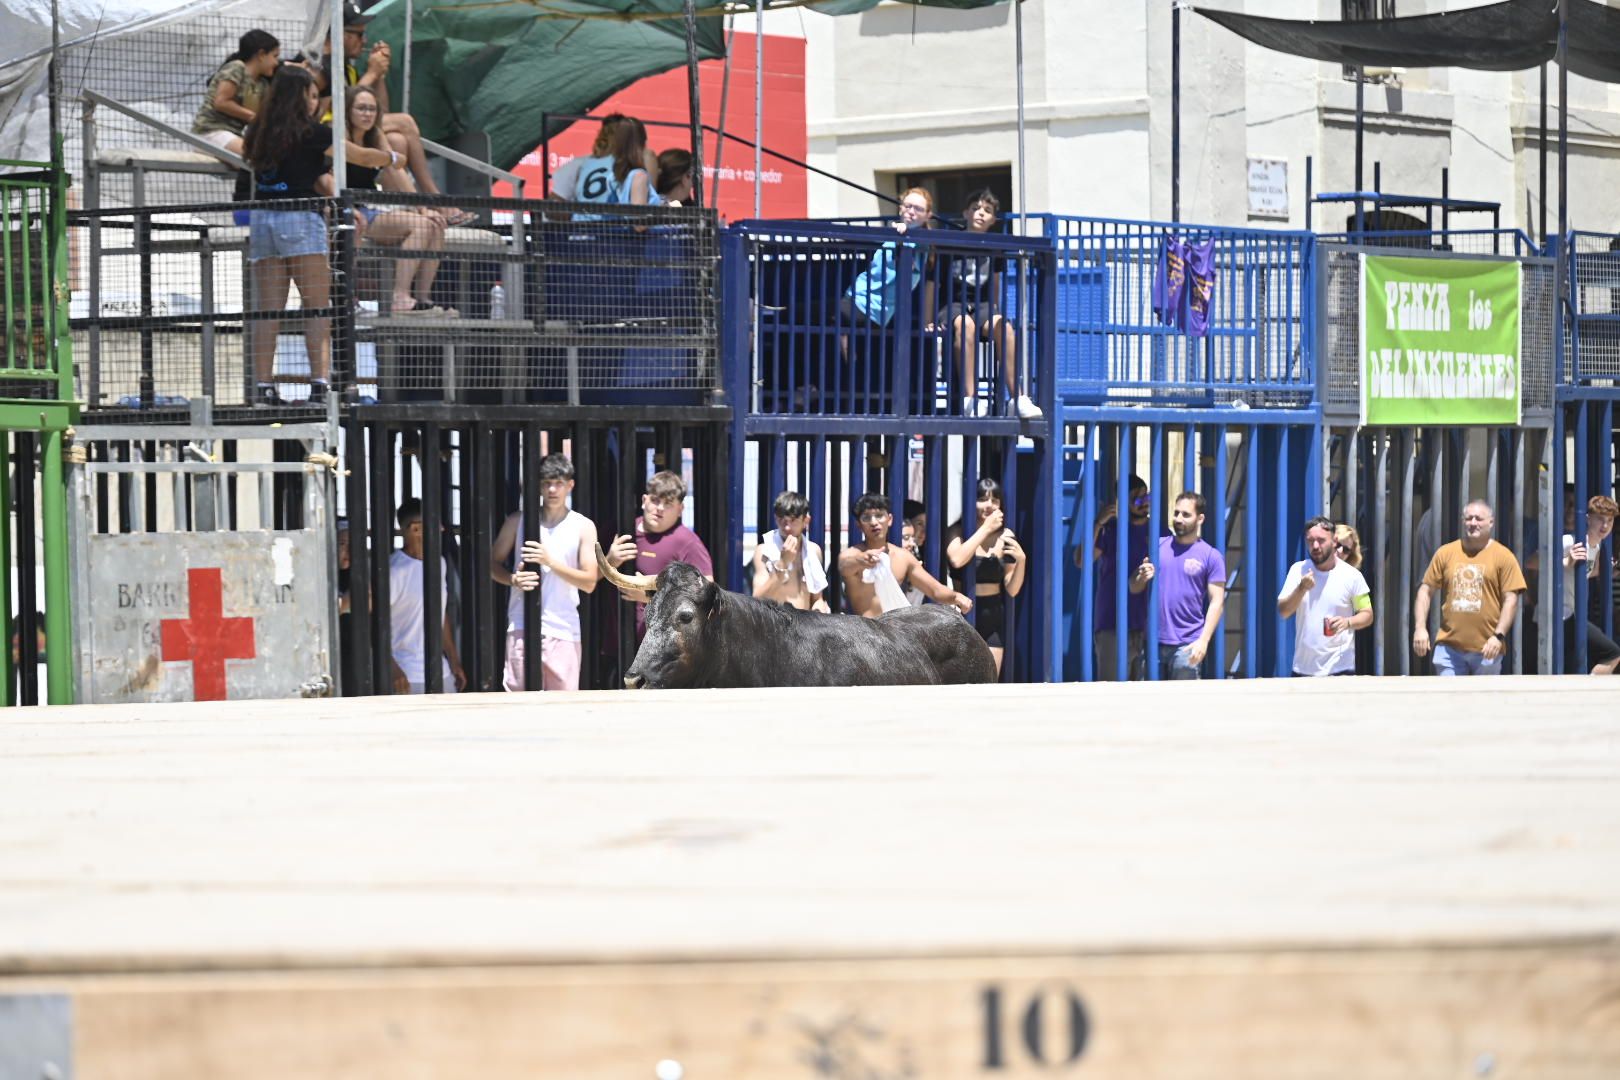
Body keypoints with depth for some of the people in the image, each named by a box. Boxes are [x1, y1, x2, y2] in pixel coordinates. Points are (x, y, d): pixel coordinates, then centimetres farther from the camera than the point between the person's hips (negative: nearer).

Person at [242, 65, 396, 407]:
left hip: (262, 221, 5)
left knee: (267, 311, 4)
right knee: (318, 308, -3)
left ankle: (263, 387, -1)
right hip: (300, 221, -5)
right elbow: (362, 156, 2)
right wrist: (393, 157, 23)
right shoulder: (308, 132, -5)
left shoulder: (258, 132, 10)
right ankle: (319, 384, -12)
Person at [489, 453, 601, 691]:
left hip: (563, 629, 0)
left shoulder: (583, 527, 7)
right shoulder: (518, 521, 9)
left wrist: (550, 561, -10)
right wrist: (512, 579, -9)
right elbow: (493, 563, 13)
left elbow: (589, 582, 3)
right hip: (522, 626, 0)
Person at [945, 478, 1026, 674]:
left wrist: (1021, 560, -13)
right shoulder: (957, 532, -2)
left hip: (993, 615, 3)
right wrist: (985, 528, -19)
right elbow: (957, 560, -26)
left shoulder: (1006, 537, 5)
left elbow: (1012, 590, 5)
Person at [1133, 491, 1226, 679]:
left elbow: (1217, 602, -2)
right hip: (1154, 642, 3)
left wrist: (1203, 640, -12)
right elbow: (1134, 588, 15)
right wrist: (1142, 578, -9)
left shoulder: (1211, 556, 1)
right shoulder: (1158, 546, 11)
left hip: (1187, 646, -3)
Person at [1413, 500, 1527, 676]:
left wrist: (1499, 636, -13)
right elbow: (1425, 591, 11)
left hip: (1486, 650, -2)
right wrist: (1420, 628, -1)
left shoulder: (1503, 557, 1)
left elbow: (1511, 600, -3)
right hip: (1449, 647, 2)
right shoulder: (1445, 553, 8)